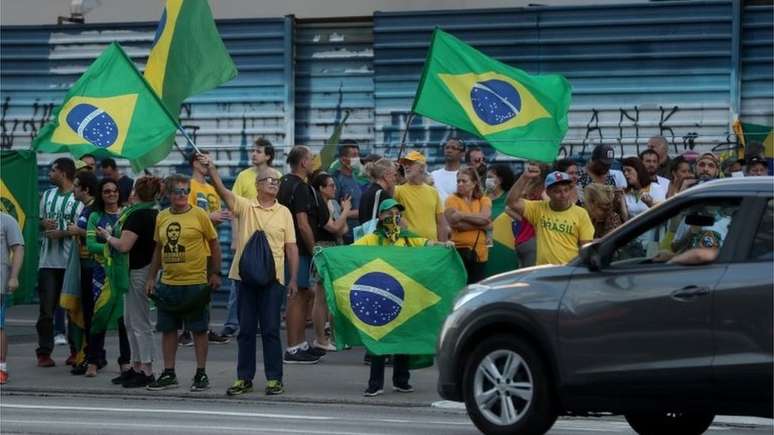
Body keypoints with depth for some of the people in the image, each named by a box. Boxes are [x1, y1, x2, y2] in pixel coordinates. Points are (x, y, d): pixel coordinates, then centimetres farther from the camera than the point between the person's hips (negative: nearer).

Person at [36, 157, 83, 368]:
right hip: (48, 261, 5)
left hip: (70, 261, -5)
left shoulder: (79, 199, -6)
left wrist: (60, 233, -21)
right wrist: (45, 224, -1)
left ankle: (76, 351, 13)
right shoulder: (47, 195, 14)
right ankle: (44, 352, 6)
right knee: (46, 308, 3)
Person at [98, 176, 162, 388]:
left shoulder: (137, 215, -18)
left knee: (139, 323, -6)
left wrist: (108, 236, -3)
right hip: (148, 267, 10)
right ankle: (137, 367, 21)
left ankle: (147, 371, -4)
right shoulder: (154, 214, 10)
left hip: (138, 272, -10)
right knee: (130, 321, 17)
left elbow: (124, 245, -22)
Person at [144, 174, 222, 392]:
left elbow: (214, 244, 0)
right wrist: (151, 277, 13)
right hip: (168, 283, 5)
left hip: (195, 282, -4)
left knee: (199, 329, 2)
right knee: (168, 329, 8)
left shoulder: (199, 215, -5)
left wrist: (215, 273, -4)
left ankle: (201, 374, 10)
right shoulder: (162, 217, 8)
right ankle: (169, 374, 16)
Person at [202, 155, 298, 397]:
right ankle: (244, 378, 14)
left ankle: (274, 379, 7)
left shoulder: (284, 212, 6)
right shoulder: (244, 206, 3)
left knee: (271, 330, 1)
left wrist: (294, 279, 1)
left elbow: (291, 247, 6)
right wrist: (210, 168, -28)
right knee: (246, 330, 7)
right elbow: (222, 190, -11)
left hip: (272, 278, 0)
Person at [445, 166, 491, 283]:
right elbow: (456, 224, -13)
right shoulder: (452, 200, 2)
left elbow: (485, 217, -10)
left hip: (479, 251, 3)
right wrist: (481, 225, -9)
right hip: (460, 249, -2)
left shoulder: (484, 200, 10)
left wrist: (462, 215, -12)